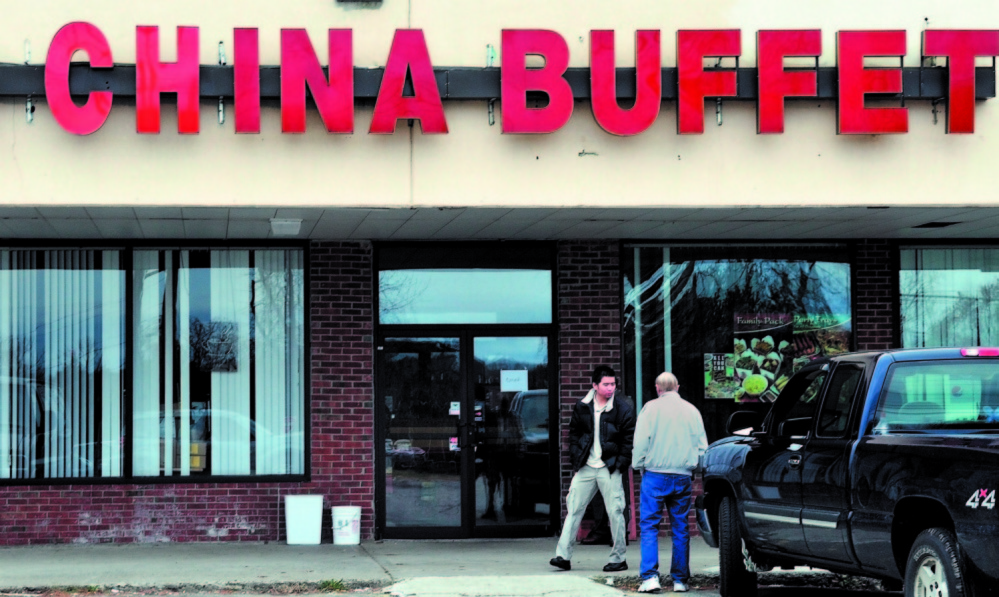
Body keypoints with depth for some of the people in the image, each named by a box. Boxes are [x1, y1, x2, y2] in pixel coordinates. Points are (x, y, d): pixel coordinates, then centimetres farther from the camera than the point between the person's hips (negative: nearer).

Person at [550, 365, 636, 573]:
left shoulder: (623, 409, -3)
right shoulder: (582, 408, 6)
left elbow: (629, 439, -1)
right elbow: (574, 434, 14)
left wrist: (620, 465, -7)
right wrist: (576, 460, 5)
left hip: (610, 469, -3)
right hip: (585, 468, 3)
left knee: (615, 512, -1)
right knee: (573, 509, -1)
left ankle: (618, 558, 9)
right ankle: (564, 555, 1)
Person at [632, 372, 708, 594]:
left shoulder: (651, 408, -2)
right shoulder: (691, 410, 9)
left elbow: (641, 442, -6)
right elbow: (702, 445, 12)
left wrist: (639, 466, 7)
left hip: (655, 475, -3)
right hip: (683, 476, 3)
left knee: (649, 526, -1)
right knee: (681, 529, 8)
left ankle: (650, 577, -12)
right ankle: (680, 580, 10)